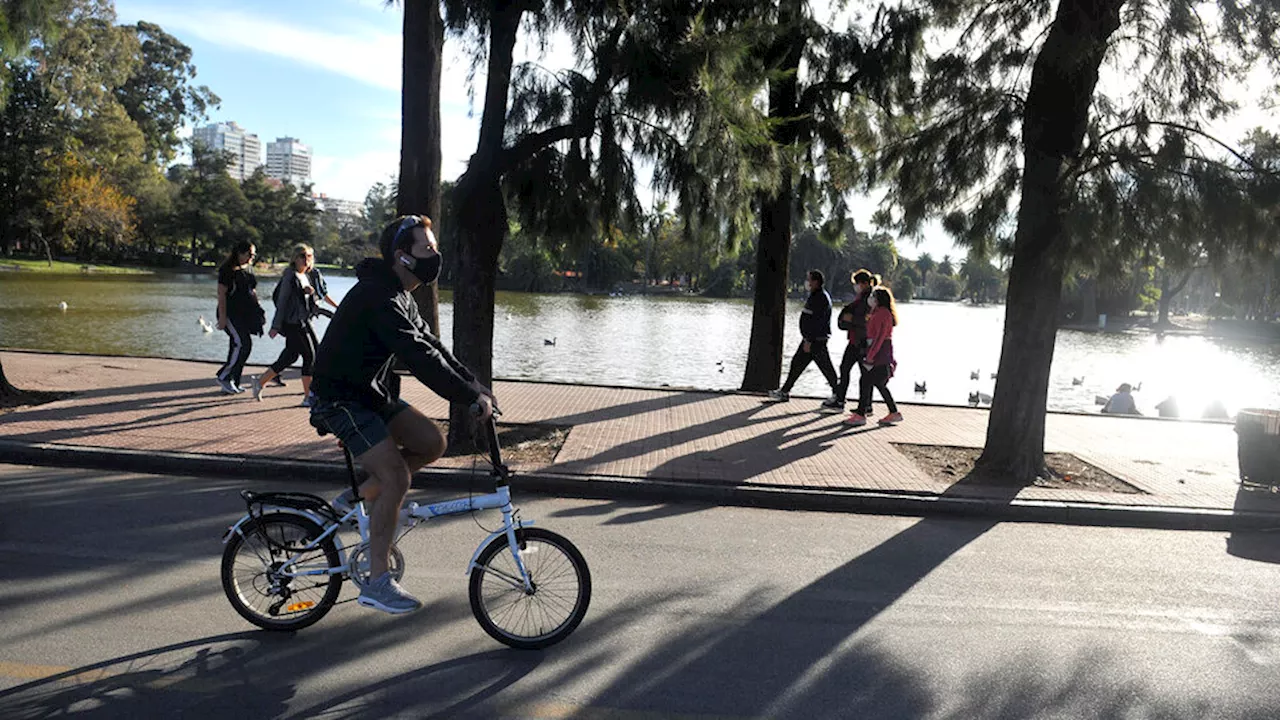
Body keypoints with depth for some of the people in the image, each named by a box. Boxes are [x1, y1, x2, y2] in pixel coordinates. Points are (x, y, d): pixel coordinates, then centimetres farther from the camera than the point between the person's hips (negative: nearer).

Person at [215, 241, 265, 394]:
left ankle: (232, 383, 14)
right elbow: (221, 294, -13)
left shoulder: (249, 268, 15)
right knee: (242, 343, -17)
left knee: (237, 347, 8)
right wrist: (222, 317, -18)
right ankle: (224, 376, -5)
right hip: (231, 312, -8)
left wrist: (258, 310, 18)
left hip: (245, 312, 8)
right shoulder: (227, 270, -10)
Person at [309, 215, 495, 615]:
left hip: (373, 395, 10)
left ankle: (357, 497, 13)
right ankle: (377, 583, -4)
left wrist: (476, 387, 3)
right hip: (342, 401, -10)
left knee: (432, 443, 0)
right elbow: (419, 358, -32)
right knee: (396, 478, -15)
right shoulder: (378, 297, -24)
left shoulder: (399, 298, 10)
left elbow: (431, 346, 12)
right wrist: (472, 397, -30)